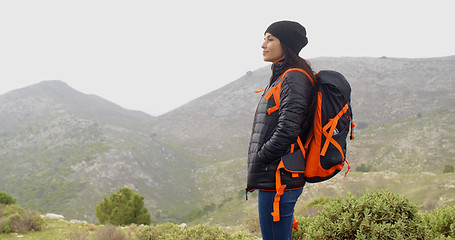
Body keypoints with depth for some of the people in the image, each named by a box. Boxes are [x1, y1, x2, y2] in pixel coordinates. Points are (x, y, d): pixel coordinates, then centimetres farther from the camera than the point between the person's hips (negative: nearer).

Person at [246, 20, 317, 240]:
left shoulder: (294, 79, -14)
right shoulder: (280, 77, 17)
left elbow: (286, 131, -22)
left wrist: (256, 167, -14)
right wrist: (256, 172, 15)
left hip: (278, 179, -10)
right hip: (275, 179, 10)